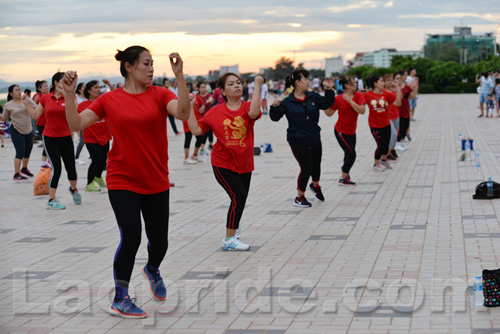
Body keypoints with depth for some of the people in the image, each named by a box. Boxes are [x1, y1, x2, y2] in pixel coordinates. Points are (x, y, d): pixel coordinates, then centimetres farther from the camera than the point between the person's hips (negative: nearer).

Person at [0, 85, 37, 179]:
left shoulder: (26, 99, 1)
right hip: (16, 130, -4)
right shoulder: (8, 105, -4)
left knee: (28, 150, 15)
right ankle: (16, 174, -8)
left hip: (28, 129, 4)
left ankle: (24, 168, 37)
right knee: (20, 152, -12)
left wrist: (27, 103, -22)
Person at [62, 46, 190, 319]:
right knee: (131, 238, -13)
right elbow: (76, 124, -5)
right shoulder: (109, 100, -1)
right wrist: (69, 94, -17)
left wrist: (179, 76, -28)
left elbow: (183, 113, -20)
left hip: (156, 182, 2)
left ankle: (152, 270, 47)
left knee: (159, 241, 10)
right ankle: (120, 300, 4)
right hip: (122, 181, -2)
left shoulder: (158, 95, -1)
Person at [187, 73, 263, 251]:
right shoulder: (216, 111, -3)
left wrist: (257, 86, -28)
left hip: (244, 164, 3)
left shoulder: (247, 107, -4)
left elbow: (253, 113, -29)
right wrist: (190, 107, -6)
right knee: (238, 196, -15)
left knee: (241, 199, 16)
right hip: (223, 164, -3)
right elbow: (196, 130, -3)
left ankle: (233, 224, 47)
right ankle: (229, 240, -5)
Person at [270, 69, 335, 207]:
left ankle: (315, 185, 50)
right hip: (298, 141, -5)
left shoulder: (313, 97, 1)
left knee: (316, 164, 18)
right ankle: (300, 197, 11)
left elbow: (327, 104, 3)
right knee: (306, 167, -6)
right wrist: (275, 107, -30)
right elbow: (275, 117, -11)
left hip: (314, 139, 5)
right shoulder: (288, 102, -11)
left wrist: (329, 91, -12)